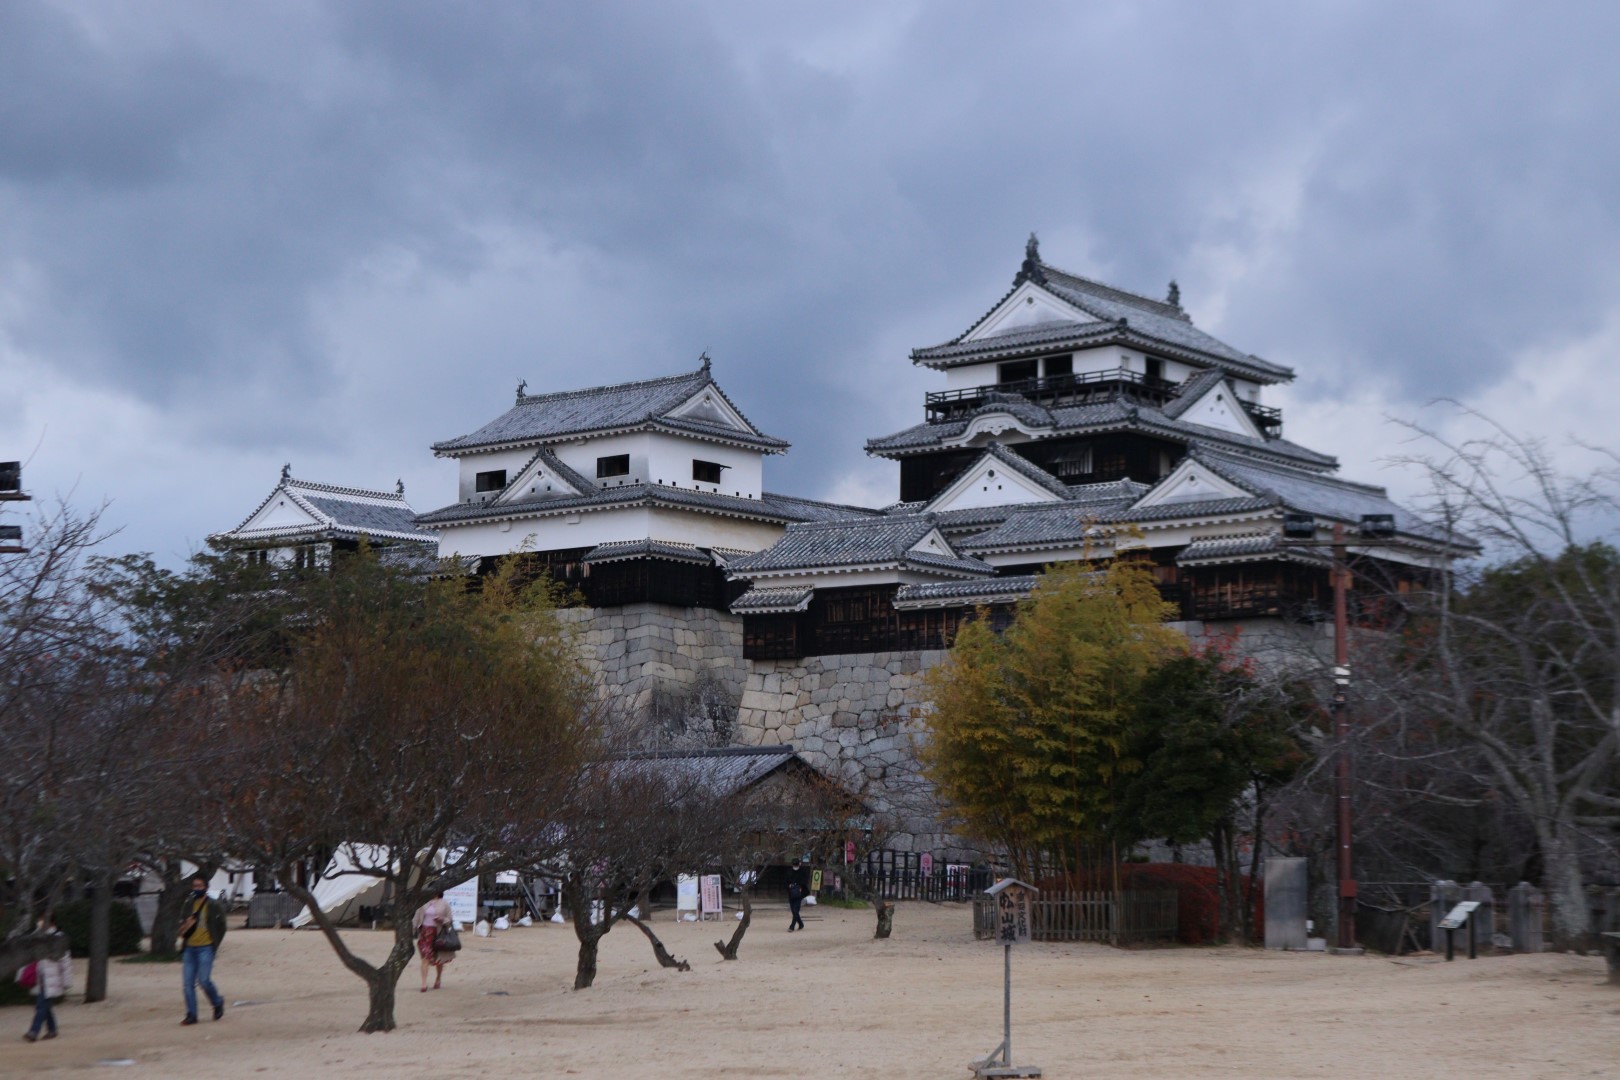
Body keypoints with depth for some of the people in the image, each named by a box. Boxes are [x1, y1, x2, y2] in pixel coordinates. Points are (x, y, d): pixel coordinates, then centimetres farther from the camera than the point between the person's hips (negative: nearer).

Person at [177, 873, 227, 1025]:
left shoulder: (214, 906, -1)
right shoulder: (188, 904, 13)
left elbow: (221, 927, 4)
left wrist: (214, 945, -1)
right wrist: (185, 927, -3)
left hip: (205, 948, -5)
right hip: (189, 948, 5)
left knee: (204, 980, -12)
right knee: (188, 983, 0)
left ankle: (217, 1003, 15)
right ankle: (191, 1015, 7)